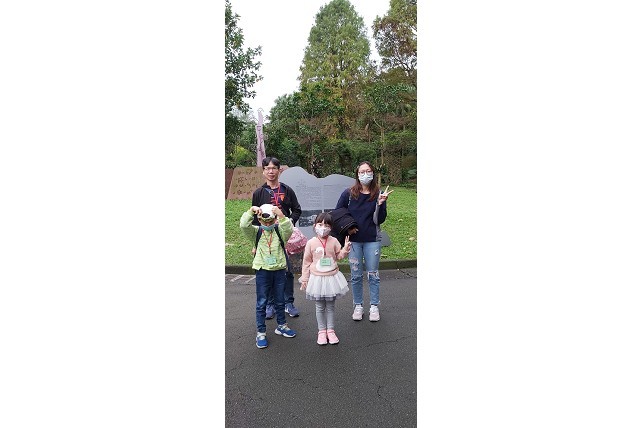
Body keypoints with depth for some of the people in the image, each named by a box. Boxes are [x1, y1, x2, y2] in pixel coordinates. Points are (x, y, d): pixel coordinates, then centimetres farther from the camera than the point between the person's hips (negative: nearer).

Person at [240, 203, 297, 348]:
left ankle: (281, 326, 35)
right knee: (261, 303, 6)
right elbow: (244, 226, -19)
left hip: (279, 270, 1)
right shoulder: (256, 232, -2)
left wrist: (281, 216, -33)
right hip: (263, 271, -1)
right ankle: (260, 332, 17)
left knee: (280, 301, 16)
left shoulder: (280, 230, -3)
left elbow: (288, 230, -24)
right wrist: (251, 211, -27)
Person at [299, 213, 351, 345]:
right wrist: (304, 279, 0)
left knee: (330, 306, 12)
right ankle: (322, 331, 25)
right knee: (320, 307, 10)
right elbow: (306, 262, -2)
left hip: (332, 278, 1)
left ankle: (330, 330, 26)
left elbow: (339, 256, 9)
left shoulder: (334, 241, -4)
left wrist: (346, 248, -9)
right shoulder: (311, 243, -8)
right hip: (317, 279, -1)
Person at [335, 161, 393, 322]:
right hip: (354, 240, 0)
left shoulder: (379, 194, -2)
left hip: (373, 240, 0)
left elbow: (380, 220, -4)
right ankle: (358, 306, 25)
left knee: (373, 275, 7)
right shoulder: (349, 193, -2)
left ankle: (374, 306, 23)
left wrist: (380, 204, -17)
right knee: (356, 276, 9)